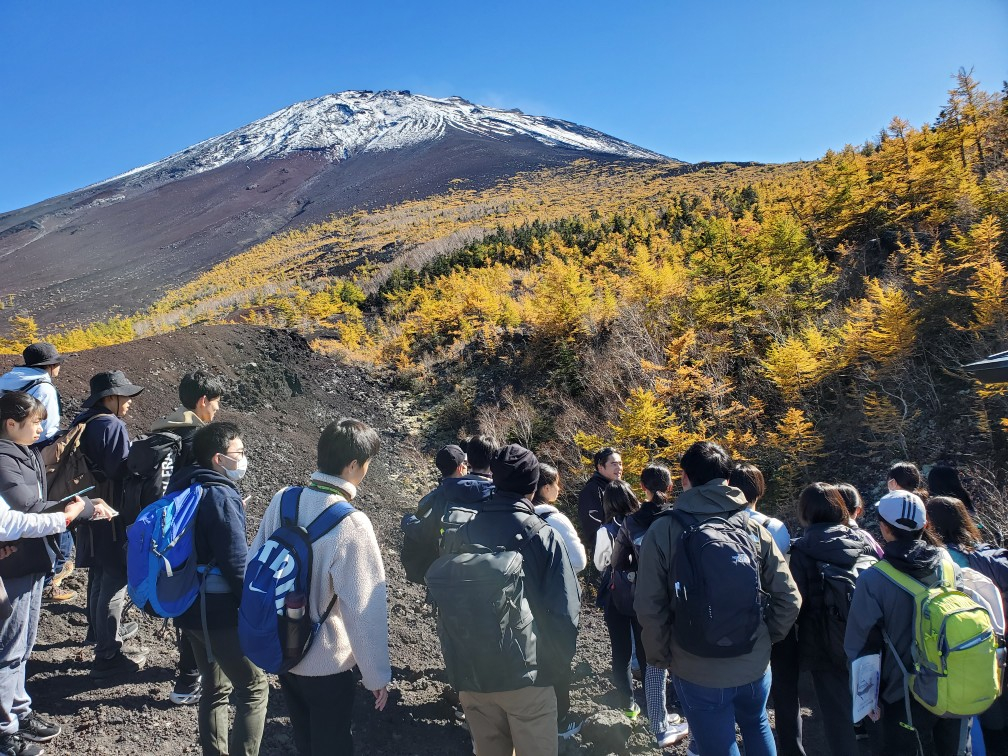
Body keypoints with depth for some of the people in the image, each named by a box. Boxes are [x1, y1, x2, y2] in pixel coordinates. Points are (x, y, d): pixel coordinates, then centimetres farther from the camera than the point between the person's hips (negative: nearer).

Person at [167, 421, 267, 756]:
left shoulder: (183, 488, 8)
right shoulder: (219, 496, -20)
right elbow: (237, 562, -21)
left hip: (189, 606, 9)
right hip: (220, 610, -9)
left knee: (216, 688, 20)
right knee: (254, 687, 4)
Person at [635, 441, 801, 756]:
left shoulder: (664, 530, -14)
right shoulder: (753, 528, -5)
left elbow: (649, 606, -15)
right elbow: (789, 598, -3)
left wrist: (661, 656, 1)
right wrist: (765, 638, 13)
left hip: (696, 671, -3)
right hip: (755, 665, 4)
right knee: (756, 726, 31)